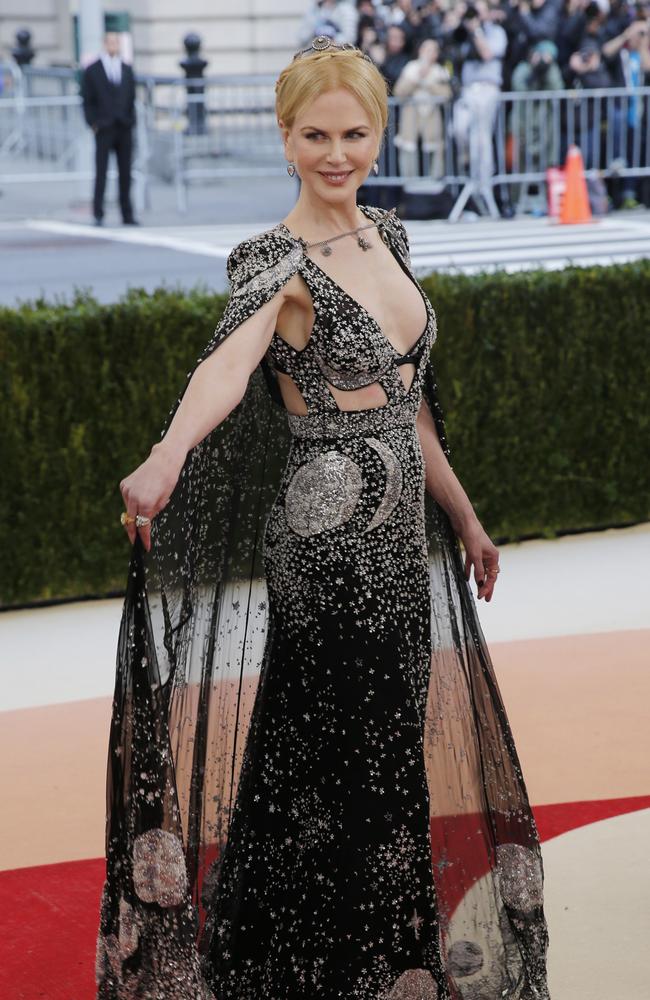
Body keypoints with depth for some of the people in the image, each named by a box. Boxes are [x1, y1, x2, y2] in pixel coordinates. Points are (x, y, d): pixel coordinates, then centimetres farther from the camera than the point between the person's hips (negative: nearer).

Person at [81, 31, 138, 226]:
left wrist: (131, 120, 7)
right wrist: (93, 123, -6)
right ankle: (98, 215, -1)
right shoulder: (92, 71, 2)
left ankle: (127, 215, 8)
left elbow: (131, 98, 16)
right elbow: (87, 101, 2)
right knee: (101, 172, -4)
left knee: (125, 173, 4)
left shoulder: (127, 69, 13)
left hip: (124, 129, 3)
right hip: (104, 129, -3)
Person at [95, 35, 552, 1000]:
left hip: (398, 532, 8)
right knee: (344, 764, -2)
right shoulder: (279, 261, -14)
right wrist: (166, 458, -55)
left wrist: (464, 519, 22)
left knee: (396, 753, 15)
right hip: (328, 534, -7)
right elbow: (226, 365, -35)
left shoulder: (387, 235, 9)